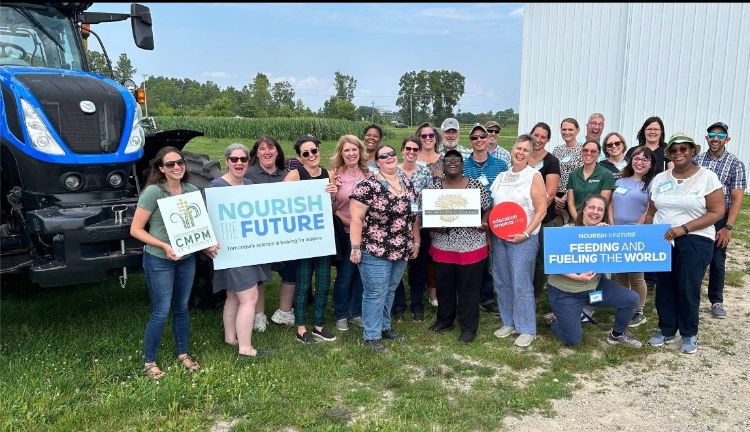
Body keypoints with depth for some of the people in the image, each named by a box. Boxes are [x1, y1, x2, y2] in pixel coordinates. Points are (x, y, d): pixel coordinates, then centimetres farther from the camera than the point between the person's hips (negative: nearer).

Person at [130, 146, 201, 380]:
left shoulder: (192, 190, 0)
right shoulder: (153, 192, -16)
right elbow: (135, 230, -14)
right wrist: (164, 246, -24)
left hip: (187, 258, 5)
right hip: (159, 261, -5)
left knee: (182, 307, 16)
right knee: (161, 312, 1)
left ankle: (183, 353, 33)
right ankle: (149, 362, 19)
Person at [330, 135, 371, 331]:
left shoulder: (368, 175, 3)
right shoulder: (335, 175, -8)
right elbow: (330, 207, -7)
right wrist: (347, 220, -18)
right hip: (345, 233, -4)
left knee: (361, 274, 12)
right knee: (344, 275, 5)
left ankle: (356, 312, 28)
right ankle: (340, 315, 23)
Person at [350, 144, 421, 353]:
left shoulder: (408, 185, 9)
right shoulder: (368, 186, -13)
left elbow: (414, 216, 16)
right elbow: (356, 218, -14)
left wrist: (416, 242, 14)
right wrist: (356, 247, -17)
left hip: (401, 251, 7)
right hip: (375, 251, -7)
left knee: (390, 291, 19)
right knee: (375, 293, 2)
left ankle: (384, 326, 35)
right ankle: (371, 336, 15)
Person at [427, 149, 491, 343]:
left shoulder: (475, 185, -3)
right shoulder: (435, 186, 3)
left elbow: (488, 209, 3)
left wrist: (484, 223, -15)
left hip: (471, 246, -2)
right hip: (443, 247, 3)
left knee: (469, 288, 6)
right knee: (444, 286, 15)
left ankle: (469, 327, 20)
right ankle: (444, 320, 35)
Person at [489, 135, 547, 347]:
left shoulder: (534, 176, -4)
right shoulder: (502, 176, 12)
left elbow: (541, 210, -9)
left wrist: (526, 233, -17)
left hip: (522, 238, -5)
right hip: (498, 236, 6)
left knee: (521, 283, -4)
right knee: (501, 281, 11)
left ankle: (527, 329, 9)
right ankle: (509, 322, 27)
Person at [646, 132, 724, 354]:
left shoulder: (707, 177, -2)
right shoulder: (660, 179, 10)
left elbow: (717, 212, -8)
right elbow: (651, 213, 14)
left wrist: (683, 228, -17)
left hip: (694, 241, -3)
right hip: (662, 241, 4)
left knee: (688, 289, -2)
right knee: (664, 287, 5)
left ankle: (689, 334, 17)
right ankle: (666, 331, 21)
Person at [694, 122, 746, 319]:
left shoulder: (735, 164, -3)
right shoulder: (696, 160, 4)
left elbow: (737, 199, -6)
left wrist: (728, 227, -13)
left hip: (719, 219, -2)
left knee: (717, 261, 6)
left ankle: (716, 301, 21)